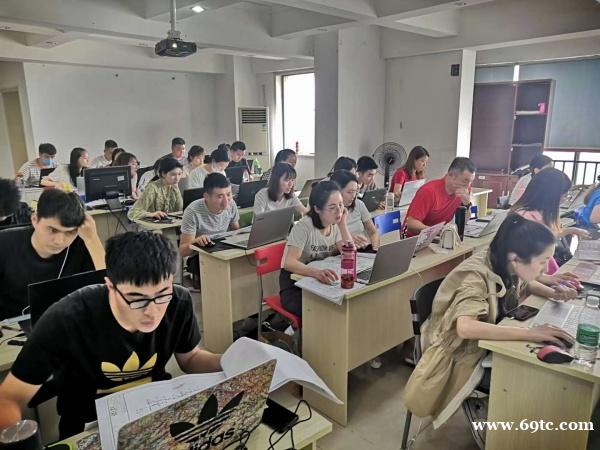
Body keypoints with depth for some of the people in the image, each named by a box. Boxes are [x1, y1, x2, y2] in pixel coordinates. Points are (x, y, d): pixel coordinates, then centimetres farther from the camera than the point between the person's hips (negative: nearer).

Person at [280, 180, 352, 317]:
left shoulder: (335, 224, 1)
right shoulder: (304, 226, -20)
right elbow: (289, 263, -32)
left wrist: (342, 224, -13)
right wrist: (316, 272, -51)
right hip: (295, 286, -6)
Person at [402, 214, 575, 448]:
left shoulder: (505, 266, -9)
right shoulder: (477, 276, -31)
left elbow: (526, 284, 15)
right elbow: (466, 327, -47)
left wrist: (555, 293, -4)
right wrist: (530, 333, -44)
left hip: (488, 341, 7)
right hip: (464, 354, -7)